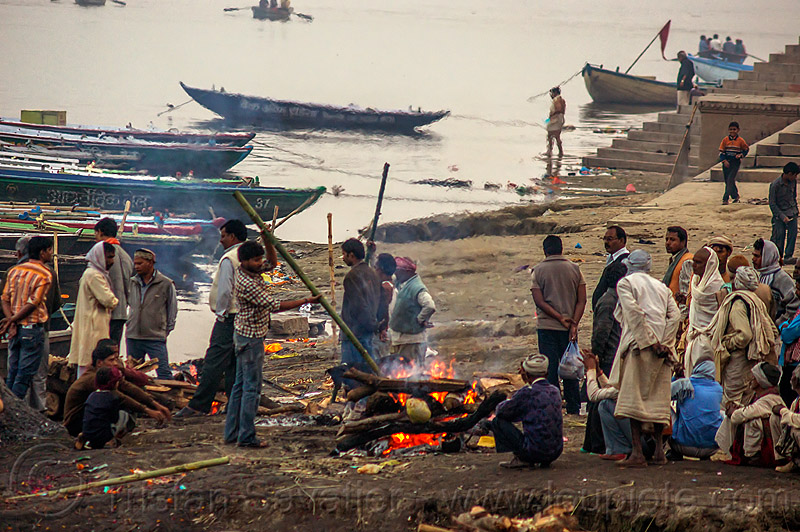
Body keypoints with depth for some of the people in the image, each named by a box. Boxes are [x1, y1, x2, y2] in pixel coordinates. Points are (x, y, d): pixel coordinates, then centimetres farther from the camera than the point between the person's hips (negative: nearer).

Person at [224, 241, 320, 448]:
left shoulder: (252, 271, 3)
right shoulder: (246, 284, -25)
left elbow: (272, 263, 22)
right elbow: (274, 306, -24)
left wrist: (268, 242, 6)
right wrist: (306, 301, -20)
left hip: (244, 335, 10)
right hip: (251, 338, -10)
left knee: (240, 385, 13)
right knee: (252, 387, -6)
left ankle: (232, 433, 18)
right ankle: (246, 437, -3)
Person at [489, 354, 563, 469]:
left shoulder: (527, 392, -12)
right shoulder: (555, 391, 8)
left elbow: (501, 412, 0)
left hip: (535, 452, -6)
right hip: (557, 452, 7)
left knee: (498, 422, 5)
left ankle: (521, 459, -1)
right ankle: (545, 461, 17)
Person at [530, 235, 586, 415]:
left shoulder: (538, 271, -2)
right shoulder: (575, 269, 2)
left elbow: (539, 301, -11)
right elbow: (582, 300, -5)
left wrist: (560, 318, -12)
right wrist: (573, 324, -9)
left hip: (546, 326, -2)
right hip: (569, 327, 2)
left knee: (549, 368, 2)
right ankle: (573, 408, 14)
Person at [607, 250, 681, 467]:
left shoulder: (625, 283, 6)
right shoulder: (661, 287, 21)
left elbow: (633, 313, -11)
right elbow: (675, 315, 6)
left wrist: (649, 342, -14)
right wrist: (664, 343, -2)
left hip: (639, 345, -6)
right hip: (663, 348, 6)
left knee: (633, 398, -5)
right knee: (657, 398, 11)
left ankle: (637, 453, -12)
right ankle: (659, 450, 11)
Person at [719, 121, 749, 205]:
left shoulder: (740, 140, -3)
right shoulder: (725, 140, 1)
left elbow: (746, 149, 11)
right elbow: (721, 152, 3)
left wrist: (741, 155, -7)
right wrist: (724, 160, -10)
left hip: (736, 162, -3)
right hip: (727, 163, 3)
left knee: (730, 180, -14)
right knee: (728, 181, 9)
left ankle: (725, 199, -14)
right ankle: (735, 196, 29)